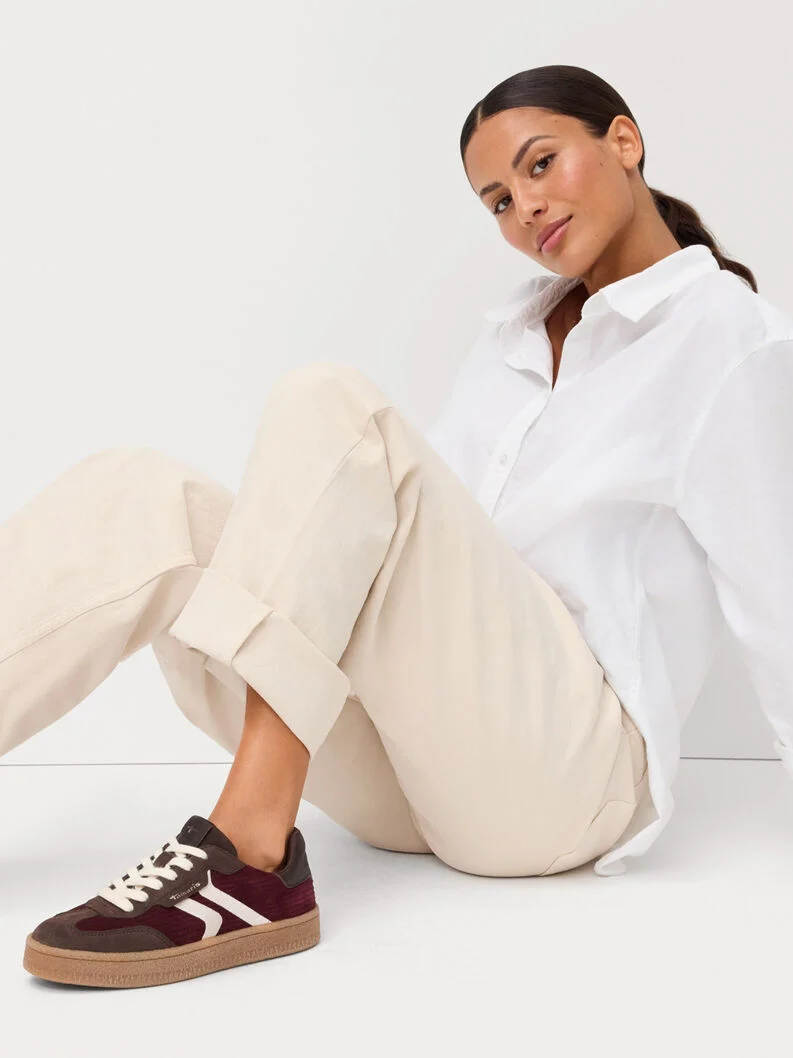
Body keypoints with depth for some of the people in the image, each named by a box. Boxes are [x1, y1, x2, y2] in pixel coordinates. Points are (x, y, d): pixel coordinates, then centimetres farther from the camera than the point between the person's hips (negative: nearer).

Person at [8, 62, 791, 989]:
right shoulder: (513, 335, 23)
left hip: (562, 774, -6)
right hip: (400, 780, 6)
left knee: (330, 410, -24)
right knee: (135, 498, -14)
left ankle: (247, 862, -33)